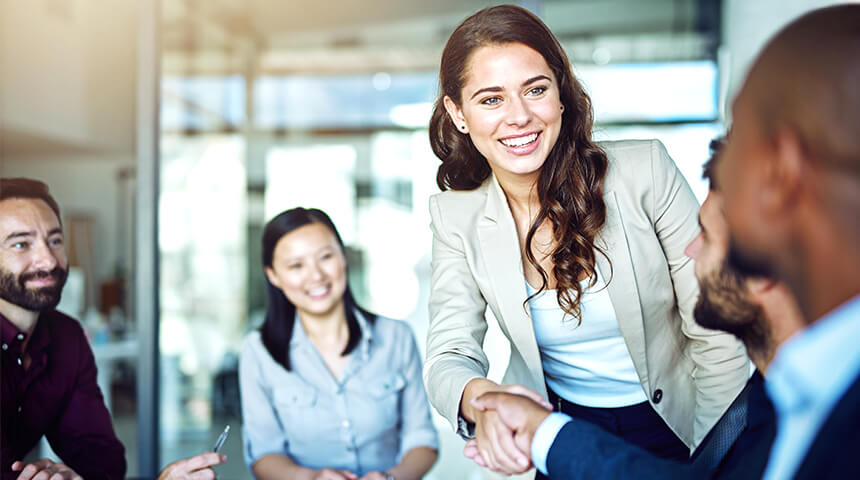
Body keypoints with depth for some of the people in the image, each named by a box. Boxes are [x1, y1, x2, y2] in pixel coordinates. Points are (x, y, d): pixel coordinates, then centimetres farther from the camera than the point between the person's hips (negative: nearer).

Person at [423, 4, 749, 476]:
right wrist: (481, 398, -33)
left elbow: (719, 335, -9)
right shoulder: (456, 219, -7)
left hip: (673, 425, -2)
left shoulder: (646, 171, -14)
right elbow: (447, 356, -11)